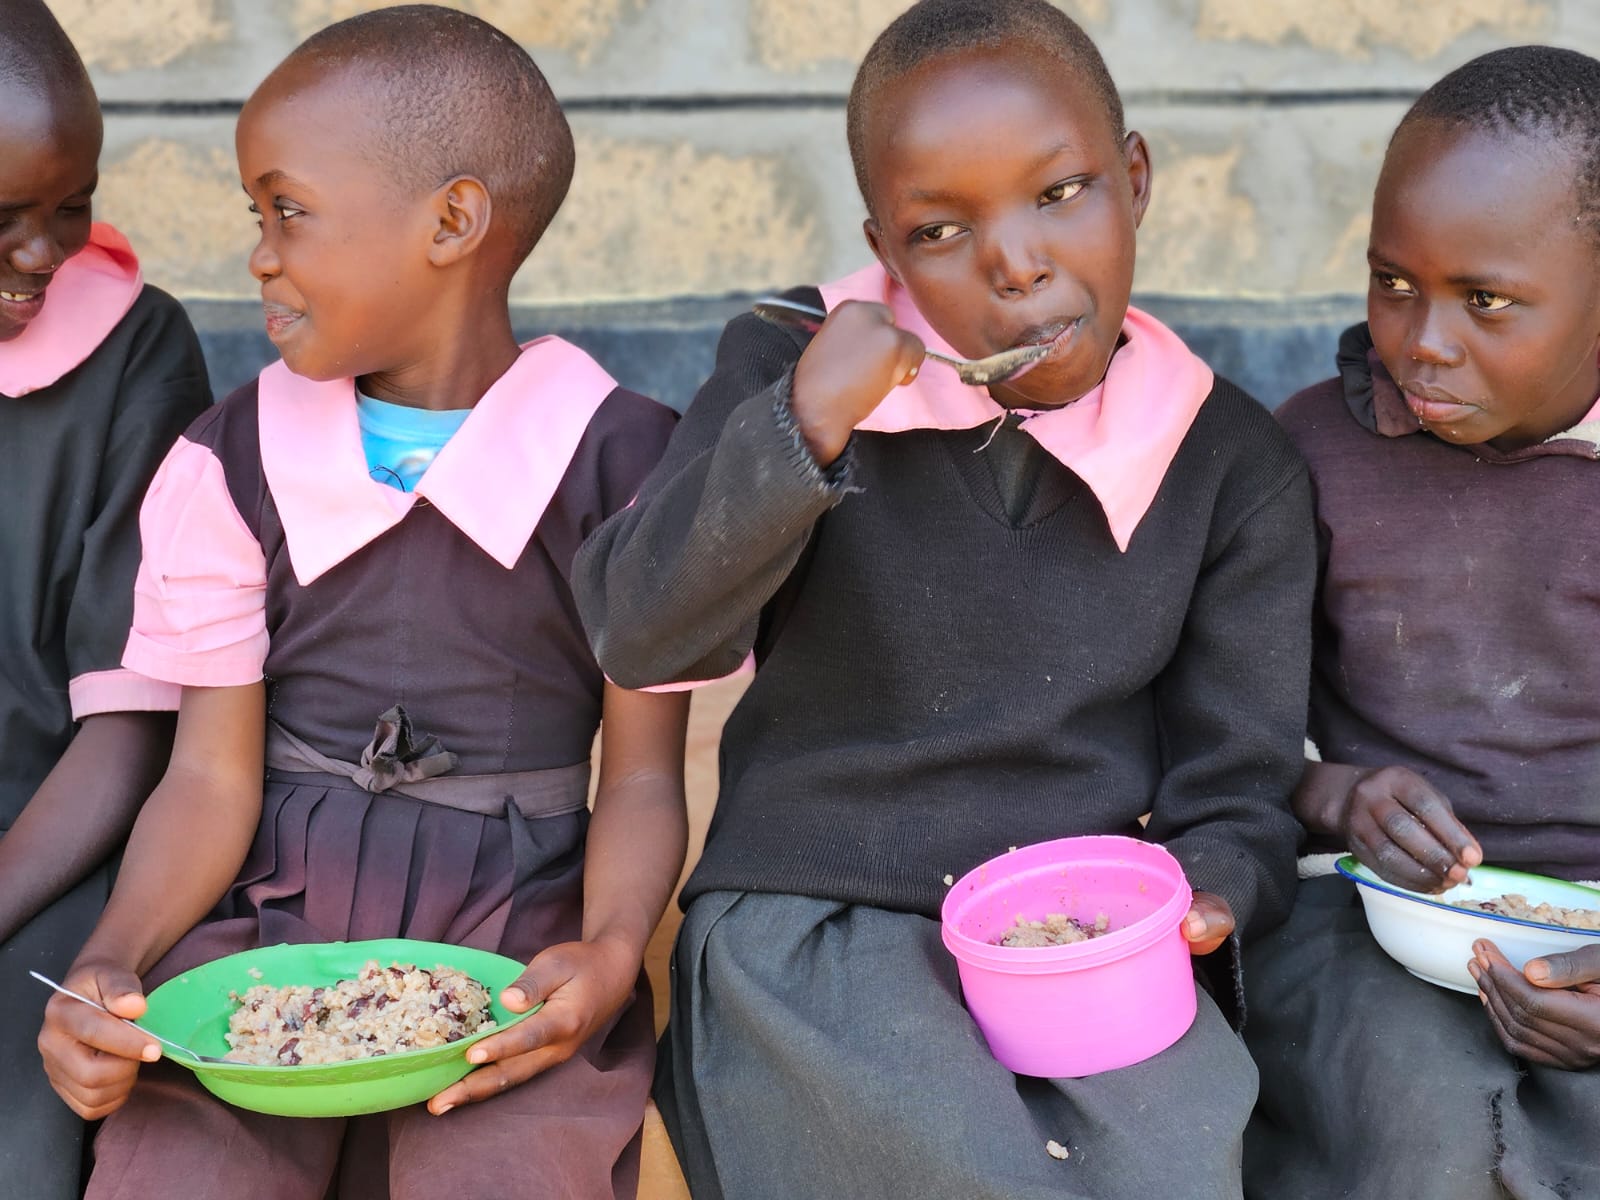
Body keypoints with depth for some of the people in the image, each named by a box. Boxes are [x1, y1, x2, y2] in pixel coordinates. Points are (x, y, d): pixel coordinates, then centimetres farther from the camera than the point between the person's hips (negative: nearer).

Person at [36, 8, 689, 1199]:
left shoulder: (620, 462, -2)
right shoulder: (234, 463, 5)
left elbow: (643, 778, -2)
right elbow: (213, 777, 1)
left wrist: (609, 954, -20)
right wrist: (111, 964, -15)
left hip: (514, 941, -1)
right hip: (269, 922, 2)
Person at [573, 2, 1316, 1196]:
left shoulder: (1235, 464, 3)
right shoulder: (792, 367, 1)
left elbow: (1234, 789, 8)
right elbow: (642, 637, -9)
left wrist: (1208, 894, -15)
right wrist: (806, 426, -22)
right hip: (813, 921, -2)